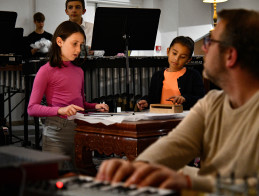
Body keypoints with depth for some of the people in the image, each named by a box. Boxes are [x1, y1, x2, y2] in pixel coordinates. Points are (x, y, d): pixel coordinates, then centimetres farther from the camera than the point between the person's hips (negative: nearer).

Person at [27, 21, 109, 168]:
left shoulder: (79, 71, 15)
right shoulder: (46, 71, -3)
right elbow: (32, 108, -8)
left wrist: (95, 106, 6)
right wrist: (60, 110, -22)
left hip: (80, 129, 6)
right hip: (57, 132, -5)